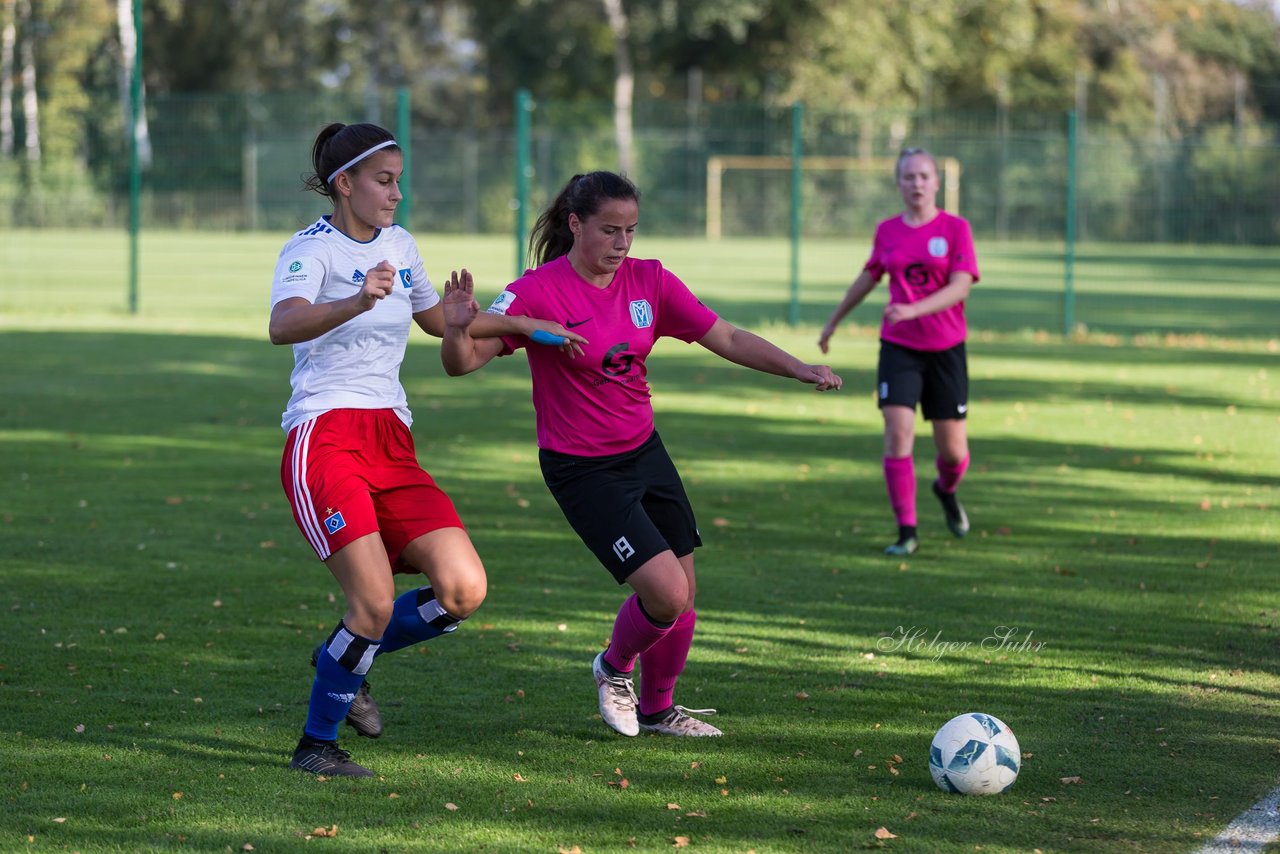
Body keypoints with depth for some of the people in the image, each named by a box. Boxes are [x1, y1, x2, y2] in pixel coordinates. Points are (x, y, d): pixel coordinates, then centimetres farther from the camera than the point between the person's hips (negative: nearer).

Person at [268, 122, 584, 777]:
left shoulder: (399, 245, 17)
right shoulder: (311, 249, -6)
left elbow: (436, 319, 36)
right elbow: (283, 326, -28)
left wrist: (519, 324, 33)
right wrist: (358, 301, -45)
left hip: (392, 444, 7)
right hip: (324, 438, -7)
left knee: (463, 591, -9)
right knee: (376, 602, -19)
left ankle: (343, 659, 17)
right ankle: (315, 744, 2)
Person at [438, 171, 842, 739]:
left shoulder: (649, 281, -3)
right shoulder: (539, 292, -18)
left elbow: (727, 339, 2)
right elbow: (463, 362, -22)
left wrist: (800, 369, -8)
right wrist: (457, 328, -44)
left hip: (644, 453, 6)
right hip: (583, 471, -6)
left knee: (683, 592, 9)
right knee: (666, 592, -15)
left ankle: (657, 708, 34)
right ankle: (614, 668, 17)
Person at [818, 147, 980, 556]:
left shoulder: (955, 228, -5)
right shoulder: (887, 231, 4)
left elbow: (960, 287, -15)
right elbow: (868, 278, 20)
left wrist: (912, 310, -29)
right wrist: (833, 322, 29)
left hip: (946, 349, -1)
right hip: (899, 347, 1)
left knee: (953, 449, 3)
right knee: (898, 432, -15)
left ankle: (946, 490, 40)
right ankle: (907, 531, -6)